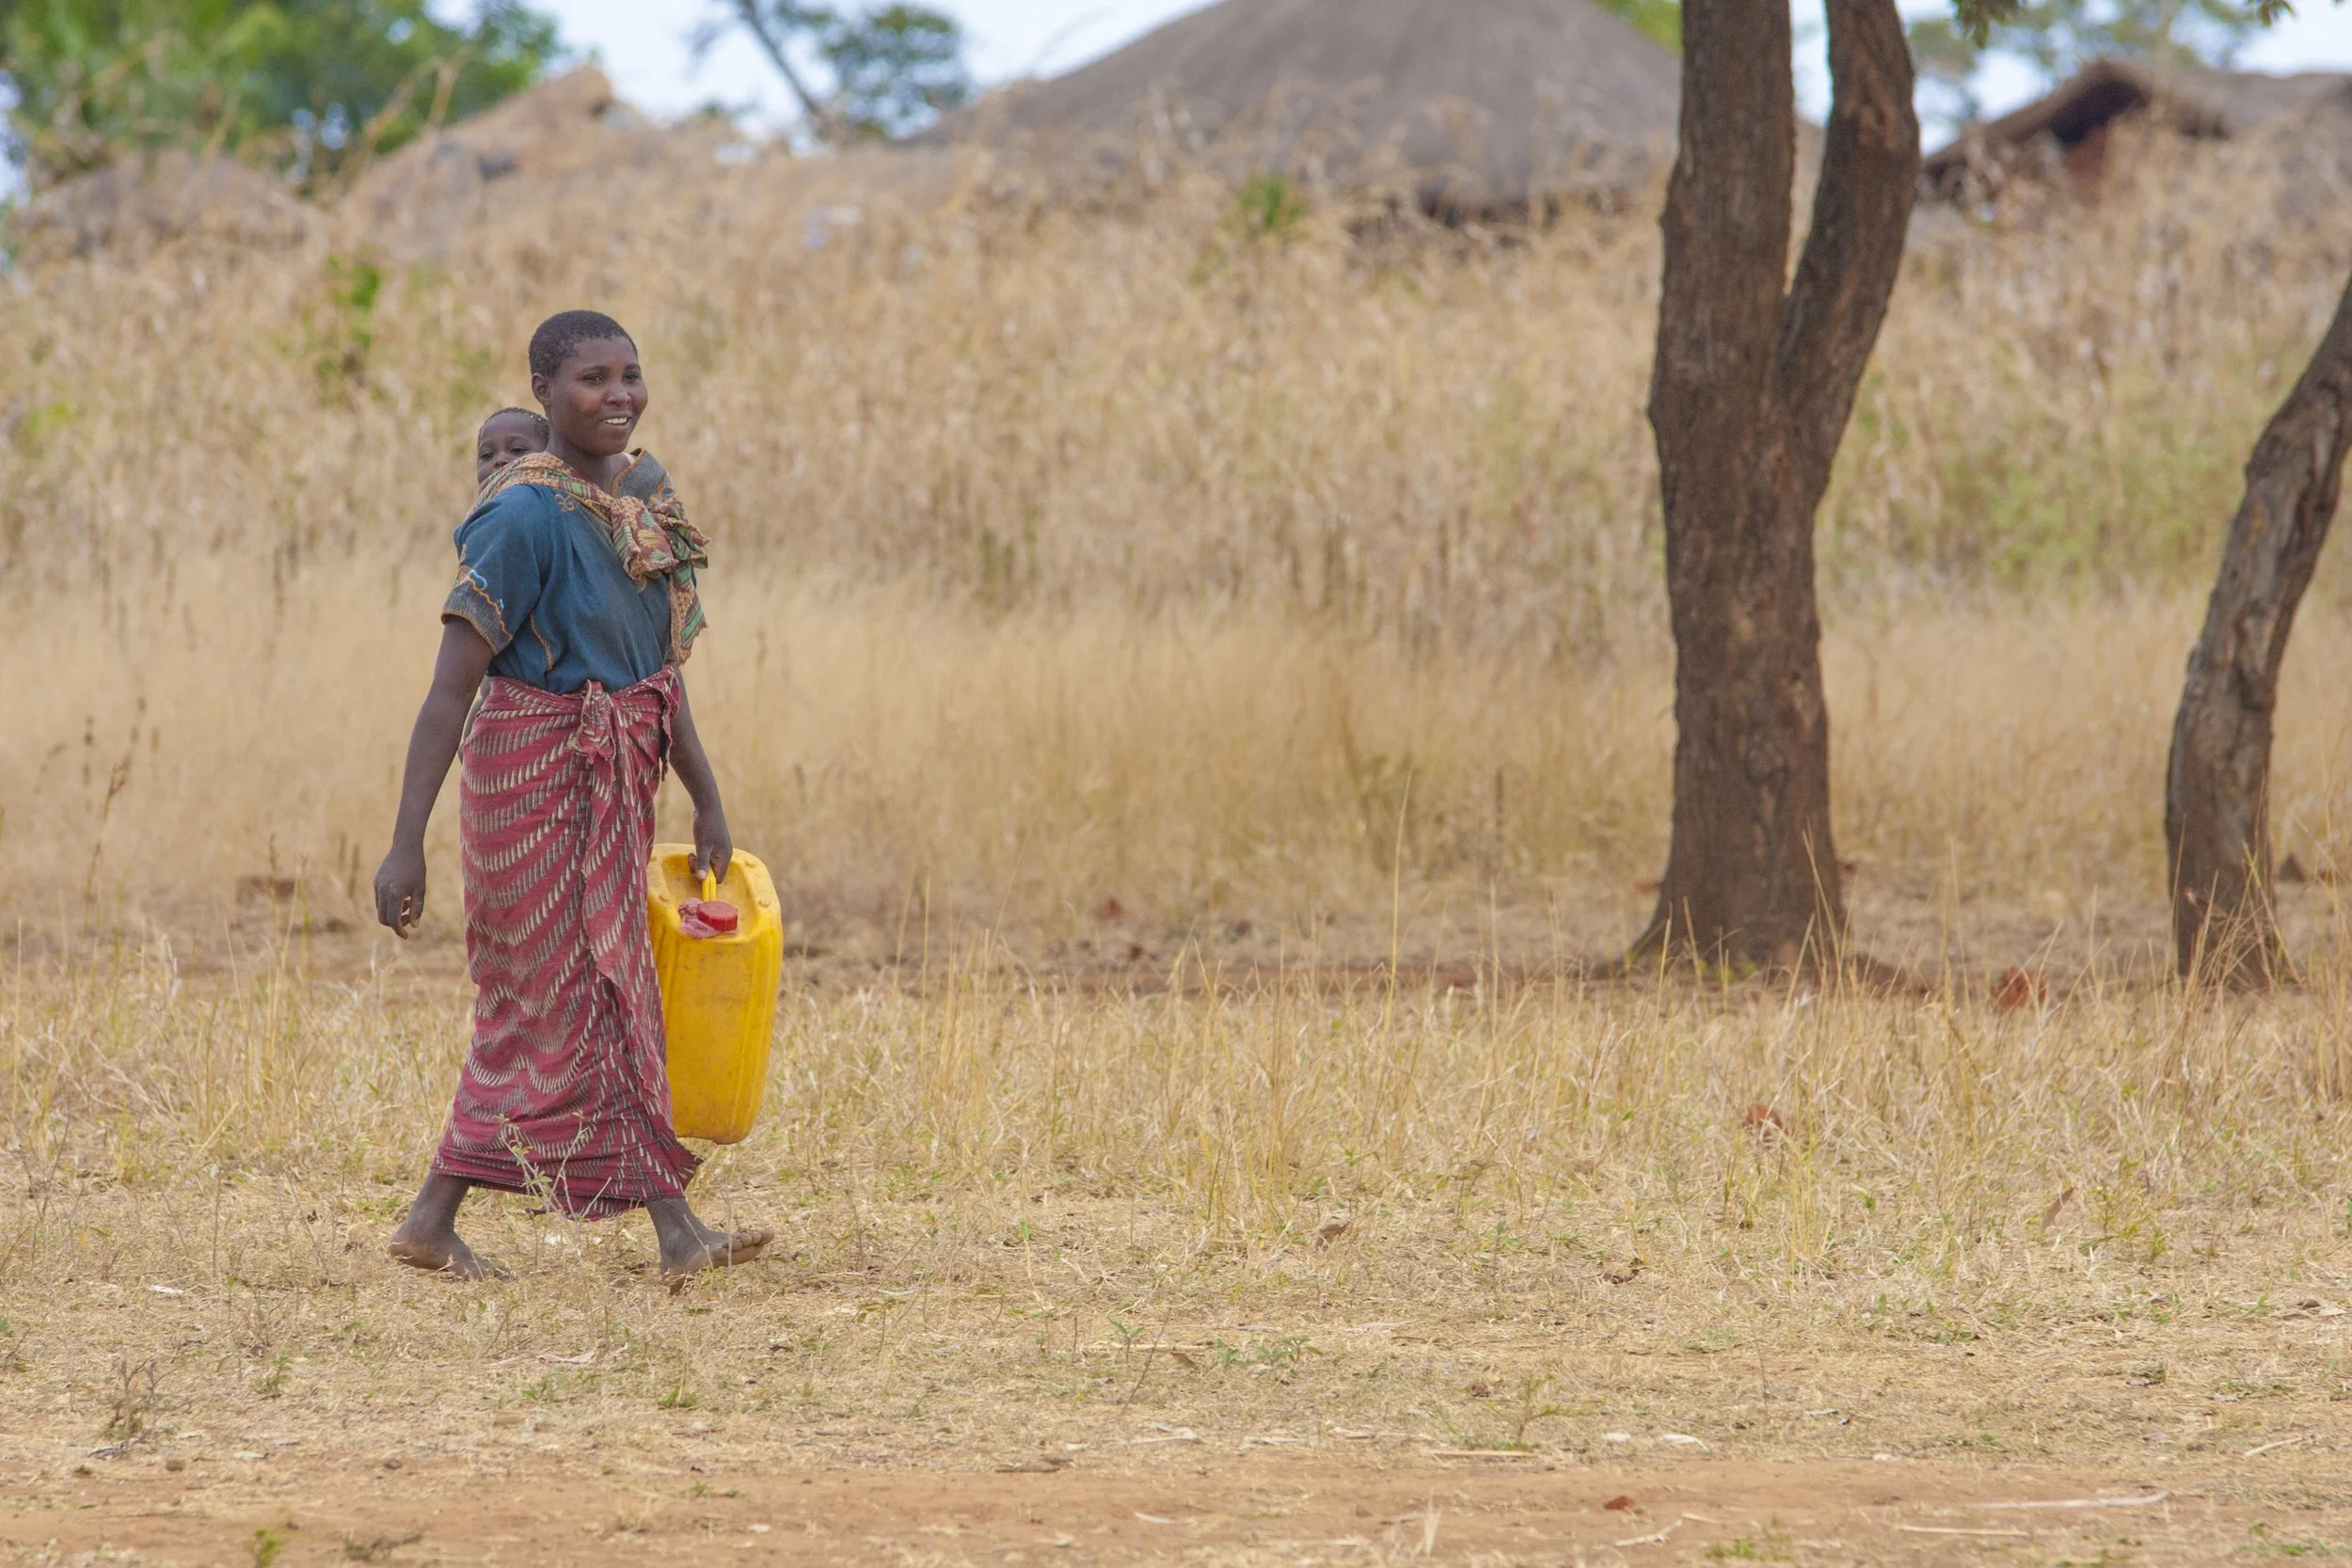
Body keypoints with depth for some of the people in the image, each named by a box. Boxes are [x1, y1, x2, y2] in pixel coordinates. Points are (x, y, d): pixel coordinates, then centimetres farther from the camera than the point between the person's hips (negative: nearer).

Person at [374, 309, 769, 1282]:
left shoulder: (643, 494, 6)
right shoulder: (528, 517, -19)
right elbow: (450, 688, -20)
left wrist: (707, 800, 15)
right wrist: (405, 846, -22)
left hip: (611, 790, 8)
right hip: (537, 781, -8)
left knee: (532, 1012, 12)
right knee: (587, 1003, -2)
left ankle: (433, 1219, 20)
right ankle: (675, 1230, 1)